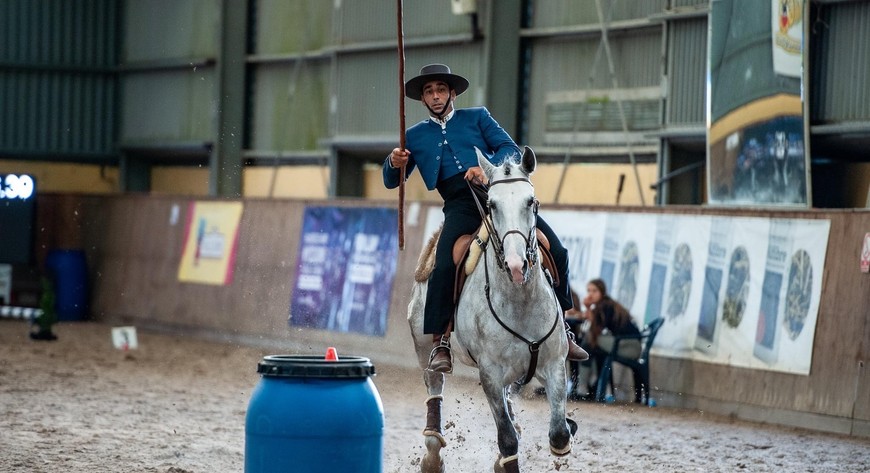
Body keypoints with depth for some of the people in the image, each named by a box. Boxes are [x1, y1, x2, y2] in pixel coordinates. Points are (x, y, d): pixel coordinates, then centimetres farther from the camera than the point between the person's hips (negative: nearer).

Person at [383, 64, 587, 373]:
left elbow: (510, 149, 7)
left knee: (556, 251, -10)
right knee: (444, 266, -28)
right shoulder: (415, 136, 21)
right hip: (460, 205, -1)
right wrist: (394, 163, -6)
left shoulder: (477, 117, 20)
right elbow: (391, 182, 18)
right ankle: (439, 344, -18)